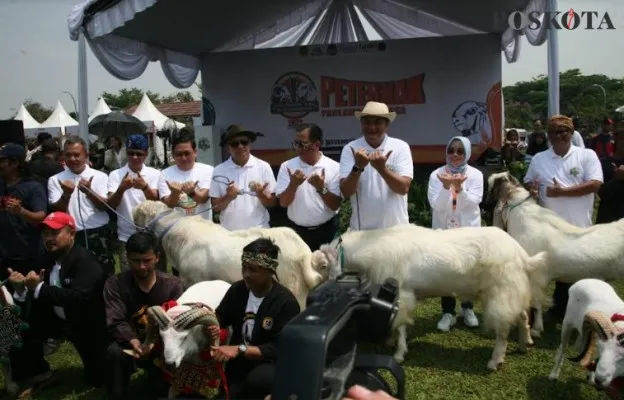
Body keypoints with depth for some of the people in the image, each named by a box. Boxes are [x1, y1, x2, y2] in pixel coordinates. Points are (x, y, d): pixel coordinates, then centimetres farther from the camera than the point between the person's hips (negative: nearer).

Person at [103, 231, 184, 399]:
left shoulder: (173, 284, -2)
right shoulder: (115, 284, -5)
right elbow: (116, 322, -15)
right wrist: (133, 341, -36)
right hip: (131, 343, -1)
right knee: (115, 352, -34)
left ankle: (158, 383, 5)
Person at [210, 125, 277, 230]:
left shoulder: (263, 167, -3)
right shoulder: (219, 170, -2)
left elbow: (272, 202, 1)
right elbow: (216, 207, 1)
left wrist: (261, 194, -17)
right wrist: (228, 197, -16)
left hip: (259, 230, 0)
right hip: (229, 232, 0)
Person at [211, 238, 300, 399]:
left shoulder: (286, 303, -17)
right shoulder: (238, 289, 1)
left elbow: (279, 349, -19)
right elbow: (220, 317, 11)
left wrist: (239, 349, -29)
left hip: (268, 362, -4)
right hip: (238, 361, 5)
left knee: (258, 379, -37)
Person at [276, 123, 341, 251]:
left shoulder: (334, 167, -6)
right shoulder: (287, 166, -2)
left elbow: (335, 205, -7)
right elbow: (283, 203, -6)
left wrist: (321, 188, -23)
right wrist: (293, 184, -22)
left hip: (327, 231, -1)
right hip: (297, 232, 1)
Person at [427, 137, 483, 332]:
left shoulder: (475, 174, -4)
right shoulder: (437, 174, -6)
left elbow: (473, 202, -14)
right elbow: (436, 205, -13)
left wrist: (459, 189, -31)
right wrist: (446, 186, -30)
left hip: (468, 230, 1)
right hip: (443, 230, 0)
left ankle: (468, 309, 27)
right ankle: (448, 312, 14)